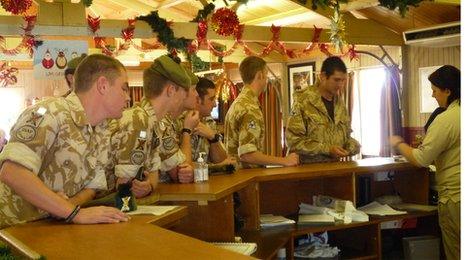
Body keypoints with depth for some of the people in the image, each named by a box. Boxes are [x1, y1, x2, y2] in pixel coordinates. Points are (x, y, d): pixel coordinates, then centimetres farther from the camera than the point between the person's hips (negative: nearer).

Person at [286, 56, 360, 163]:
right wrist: (327, 149, -17)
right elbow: (294, 141, -12)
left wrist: (353, 146, 2)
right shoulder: (303, 101, -7)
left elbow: (346, 135, 24)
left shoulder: (340, 103, 13)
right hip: (308, 166, -7)